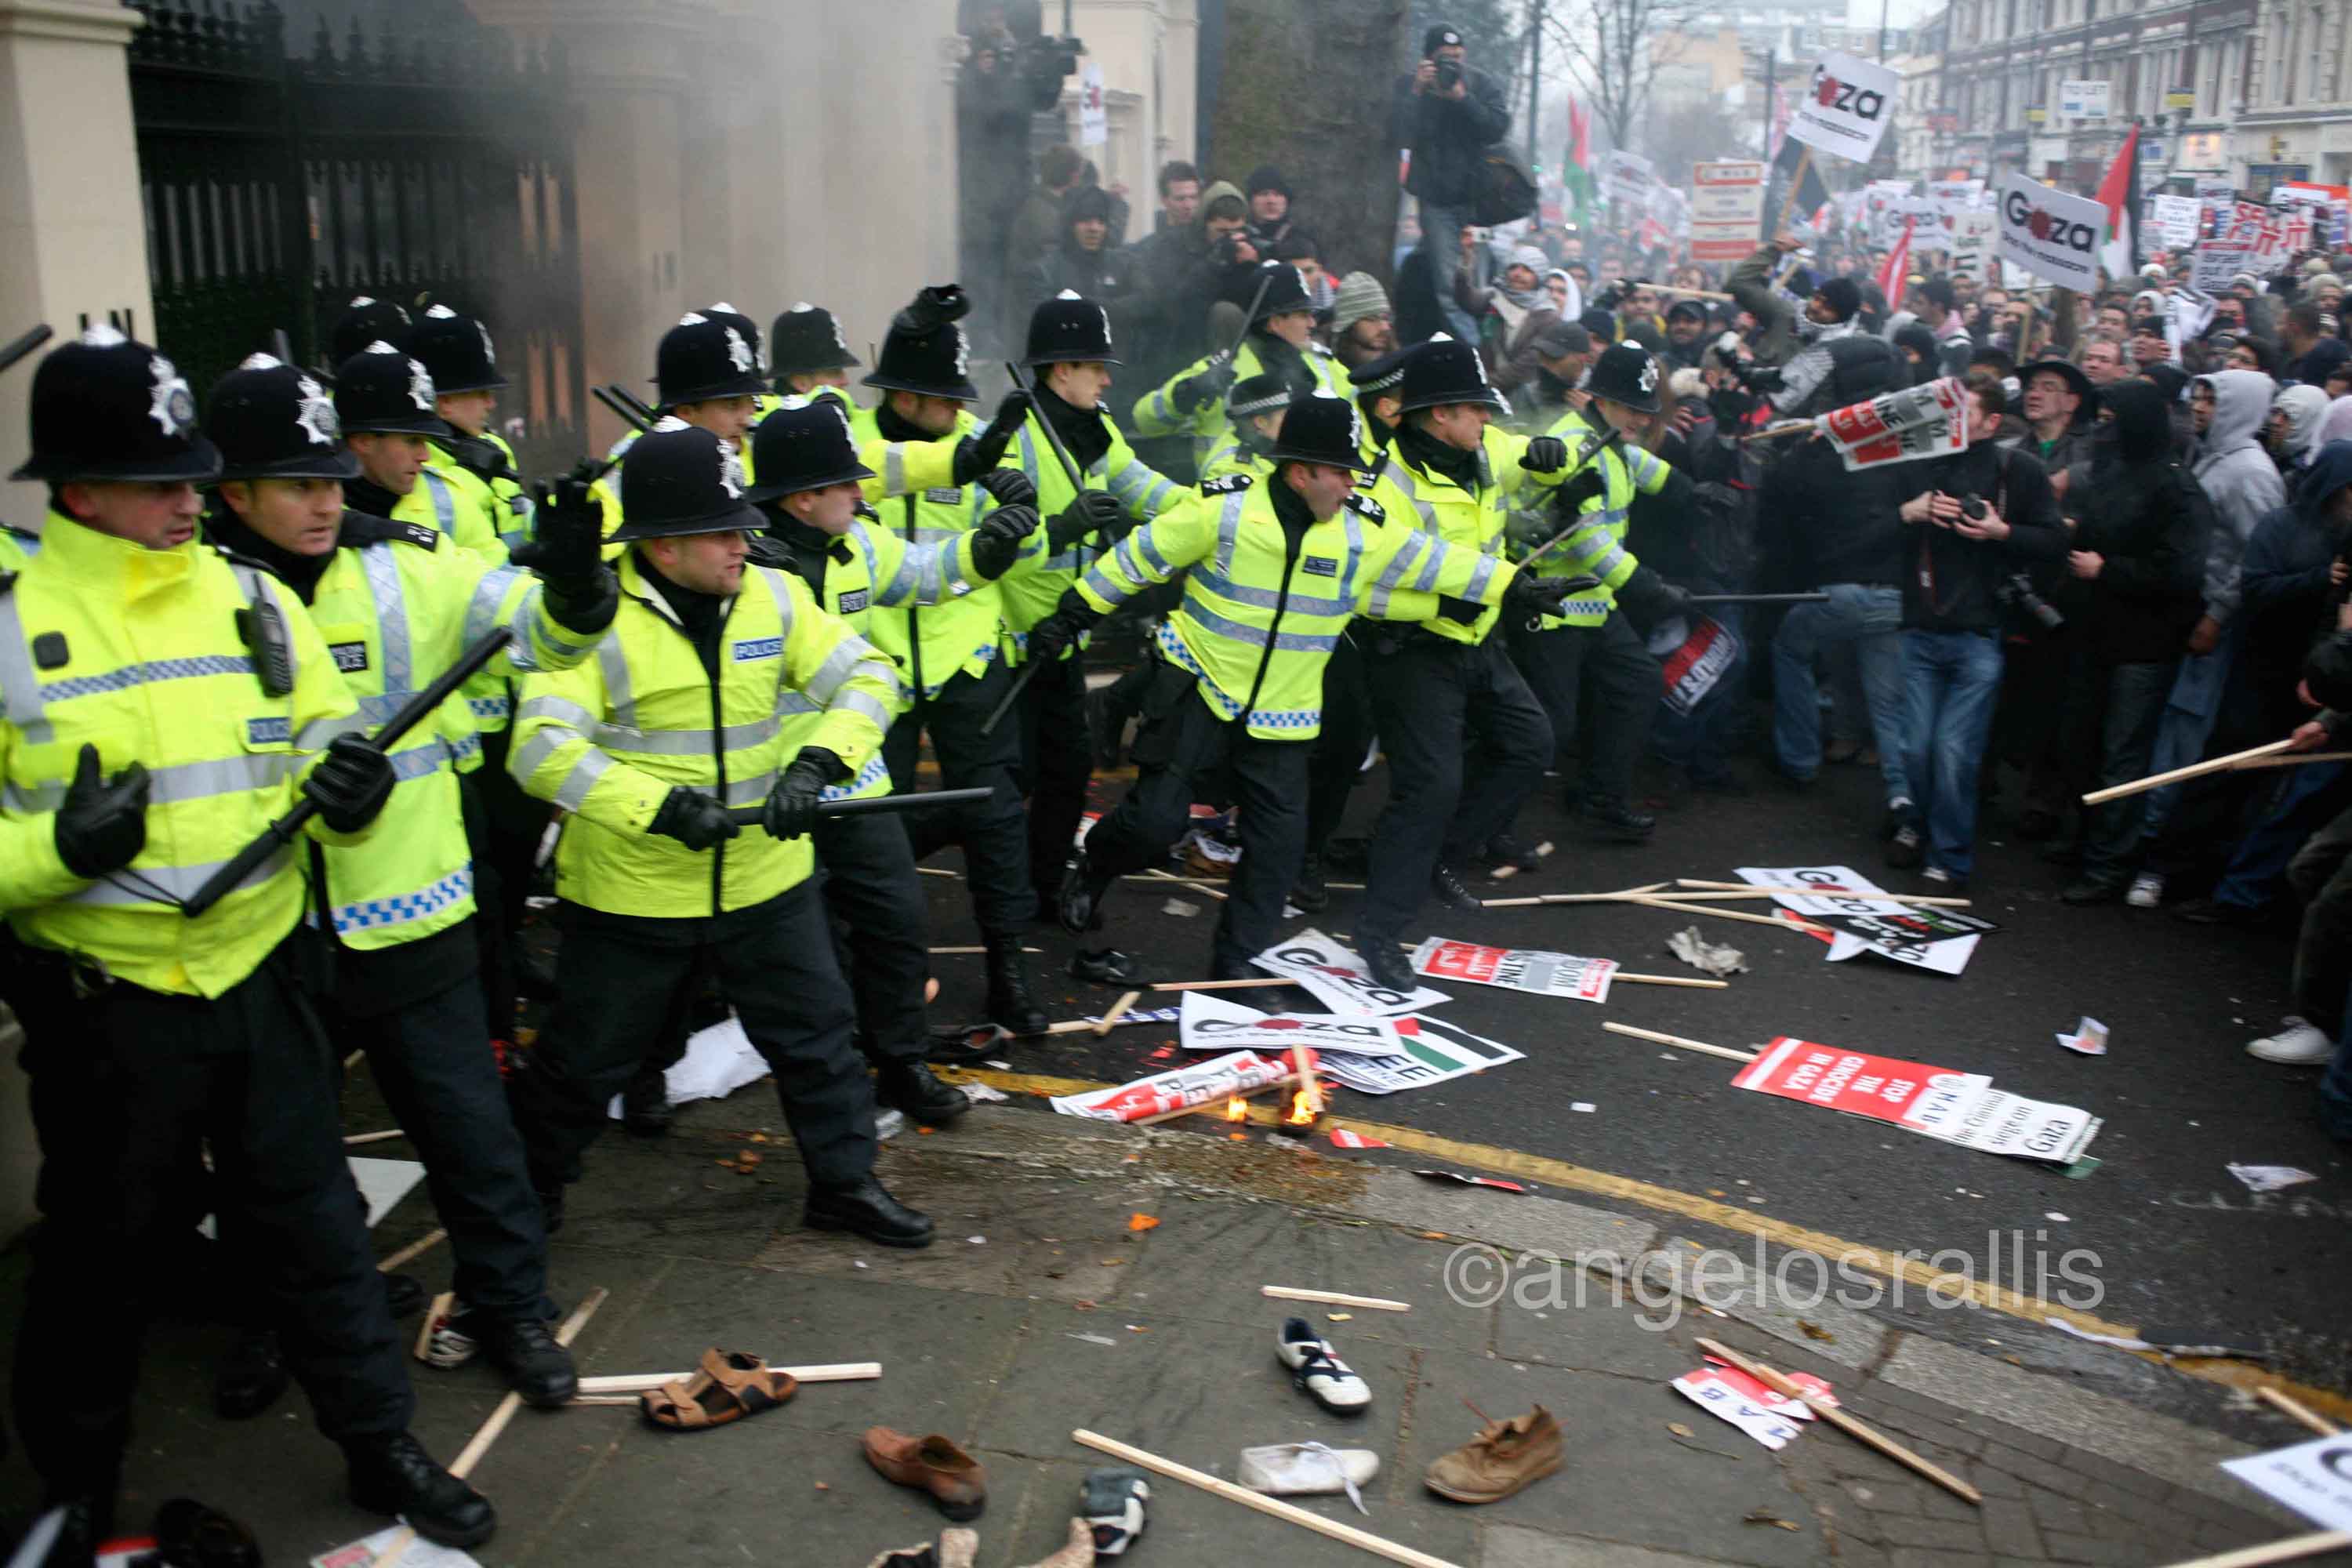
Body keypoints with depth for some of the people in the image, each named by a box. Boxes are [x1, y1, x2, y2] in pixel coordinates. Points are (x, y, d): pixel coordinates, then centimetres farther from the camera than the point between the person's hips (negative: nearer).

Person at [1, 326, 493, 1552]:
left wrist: (351, 787, -13)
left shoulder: (256, 602, 1)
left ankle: (381, 1447, 30)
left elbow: (329, 751, 8)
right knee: (101, 1253, 15)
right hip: (103, 1008, -2)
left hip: (260, 982, 3)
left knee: (315, 1222, 14)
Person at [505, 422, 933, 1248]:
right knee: (583, 1059, 14)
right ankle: (530, 1193, 39)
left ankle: (845, 1180, 33)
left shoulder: (772, 595, -3)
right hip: (630, 893, -3)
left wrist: (818, 762, -22)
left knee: (816, 1033, 13)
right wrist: (658, 806, -34)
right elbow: (541, 749, -24)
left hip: (765, 879, 4)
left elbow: (869, 677, -5)